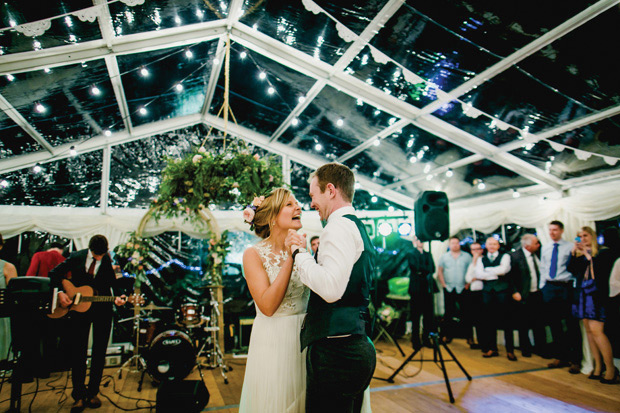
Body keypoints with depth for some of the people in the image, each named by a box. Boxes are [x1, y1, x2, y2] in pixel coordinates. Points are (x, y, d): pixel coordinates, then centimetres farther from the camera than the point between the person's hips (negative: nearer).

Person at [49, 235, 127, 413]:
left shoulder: (111, 261, -7)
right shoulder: (76, 257, -3)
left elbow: (116, 283, -2)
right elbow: (54, 274, 7)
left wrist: (119, 297, -21)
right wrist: (60, 293, -7)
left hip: (102, 310, -1)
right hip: (78, 309, 1)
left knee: (99, 353, 7)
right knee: (78, 352, 4)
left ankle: (92, 393, 24)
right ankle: (79, 395, 17)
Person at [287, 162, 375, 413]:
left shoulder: (339, 227, -14)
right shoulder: (358, 227, 17)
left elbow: (331, 289, -25)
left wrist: (300, 253, -13)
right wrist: (304, 252, 17)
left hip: (336, 352, -10)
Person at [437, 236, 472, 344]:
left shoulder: (467, 256, 4)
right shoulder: (444, 257, 9)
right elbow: (439, 271, 8)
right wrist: (443, 284, -1)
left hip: (462, 289, -1)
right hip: (448, 288, 2)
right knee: (449, 312, 6)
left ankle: (469, 336, 8)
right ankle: (447, 335, 14)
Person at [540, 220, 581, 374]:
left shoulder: (570, 247, -3)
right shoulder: (545, 248, 13)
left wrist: (574, 287, -13)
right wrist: (542, 286, 10)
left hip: (566, 287, -5)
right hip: (549, 287, 5)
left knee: (572, 324, 0)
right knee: (554, 323, 10)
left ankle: (575, 360, 11)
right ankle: (560, 357, 21)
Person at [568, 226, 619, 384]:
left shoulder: (604, 252, 0)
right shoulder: (579, 255, 14)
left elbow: (602, 270, -13)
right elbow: (571, 269, 2)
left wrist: (588, 255, -10)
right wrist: (574, 251, -2)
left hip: (596, 295, -6)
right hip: (582, 294, 6)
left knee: (596, 330, -13)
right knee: (589, 331, 6)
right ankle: (598, 367, 12)